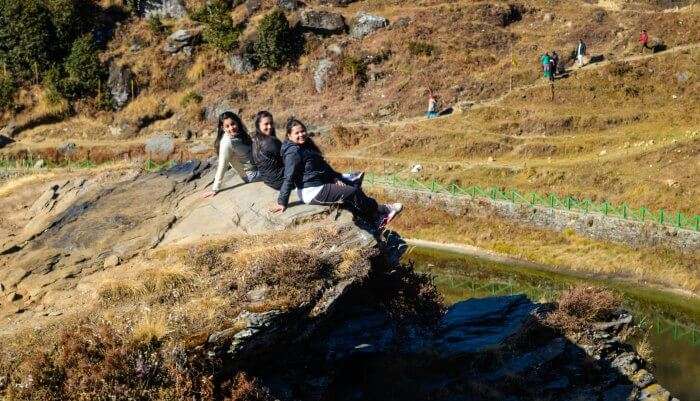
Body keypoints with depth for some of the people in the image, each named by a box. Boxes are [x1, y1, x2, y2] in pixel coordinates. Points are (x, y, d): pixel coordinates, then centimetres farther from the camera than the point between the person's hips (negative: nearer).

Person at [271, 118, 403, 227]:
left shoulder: (307, 145, 12)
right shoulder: (293, 152, -18)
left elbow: (323, 165, 17)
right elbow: (289, 178, -22)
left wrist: (335, 178, 5)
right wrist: (282, 202, -23)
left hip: (320, 185, 11)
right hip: (313, 192, -11)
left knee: (355, 189, 6)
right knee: (354, 193, -7)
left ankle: (378, 220, 4)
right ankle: (382, 210, 13)